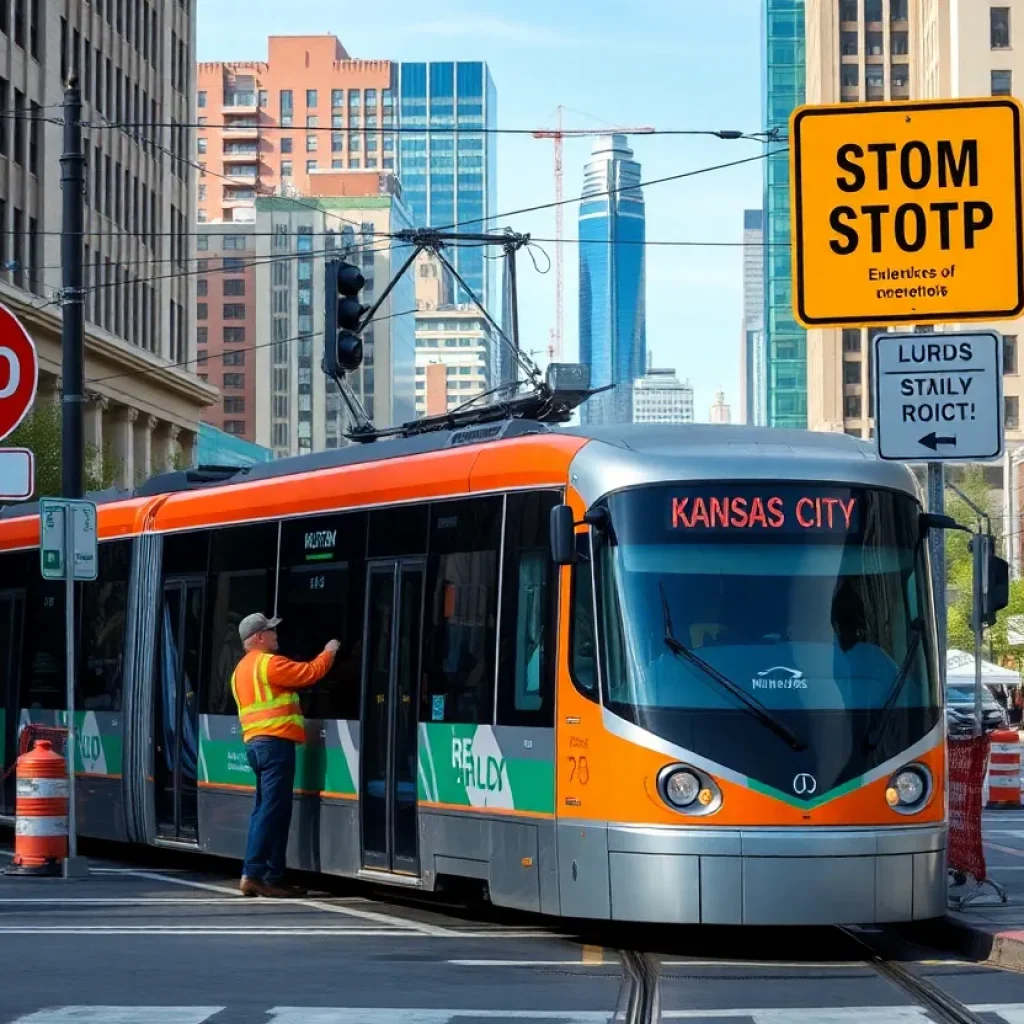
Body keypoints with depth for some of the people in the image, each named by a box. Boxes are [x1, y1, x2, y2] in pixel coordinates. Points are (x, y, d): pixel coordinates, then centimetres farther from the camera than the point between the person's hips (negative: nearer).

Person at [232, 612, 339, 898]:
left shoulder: (241, 670, 21)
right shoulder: (269, 663, -10)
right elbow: (310, 672, -10)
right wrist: (329, 652, 6)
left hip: (254, 742, 10)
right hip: (275, 742, -10)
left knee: (265, 810, 8)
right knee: (273, 810, -11)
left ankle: (272, 877, 6)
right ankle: (255, 874, -16)